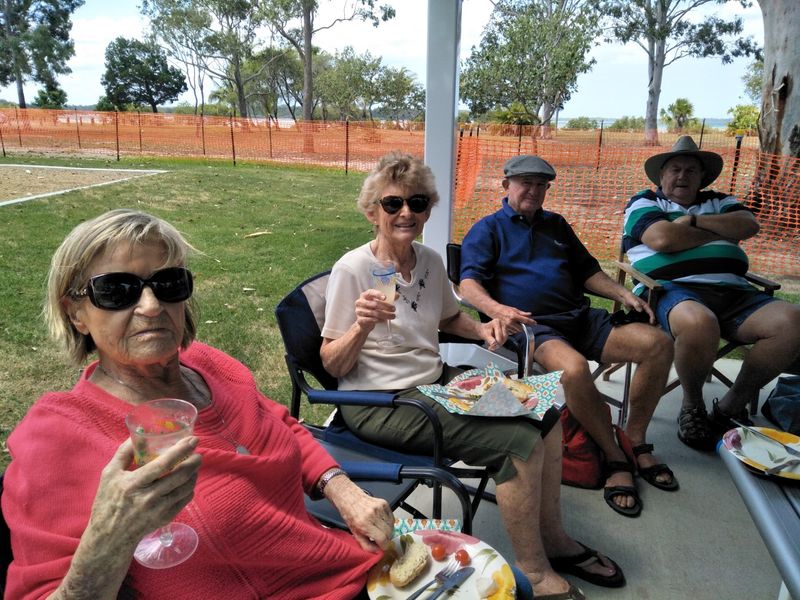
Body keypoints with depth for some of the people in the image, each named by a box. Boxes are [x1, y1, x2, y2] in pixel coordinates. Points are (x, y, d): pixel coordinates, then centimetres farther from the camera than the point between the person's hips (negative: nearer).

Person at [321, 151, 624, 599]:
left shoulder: (430, 261, 2)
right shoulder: (352, 269, -17)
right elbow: (332, 366, -14)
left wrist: (481, 329, 1)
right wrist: (361, 328, -33)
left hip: (436, 381, 8)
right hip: (379, 403, -7)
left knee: (545, 413, 2)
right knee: (520, 440, -19)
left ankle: (552, 538, 20)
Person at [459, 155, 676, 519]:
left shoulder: (556, 225, 27)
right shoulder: (488, 229, 8)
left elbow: (588, 271, 31)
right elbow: (469, 285, -7)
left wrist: (623, 294, 11)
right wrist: (498, 310, -29)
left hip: (580, 318, 6)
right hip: (531, 325, -6)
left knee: (657, 344, -14)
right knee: (574, 368, -38)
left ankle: (635, 441, 2)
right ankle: (615, 458, -14)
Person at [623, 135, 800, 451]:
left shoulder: (719, 202, 29)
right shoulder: (644, 202, 14)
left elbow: (749, 224, 8)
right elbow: (663, 238, -8)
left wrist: (695, 220, 0)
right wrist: (722, 233, 7)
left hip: (732, 292, 6)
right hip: (674, 290, -6)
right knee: (699, 322, -41)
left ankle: (731, 405, -4)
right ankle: (692, 407, -11)